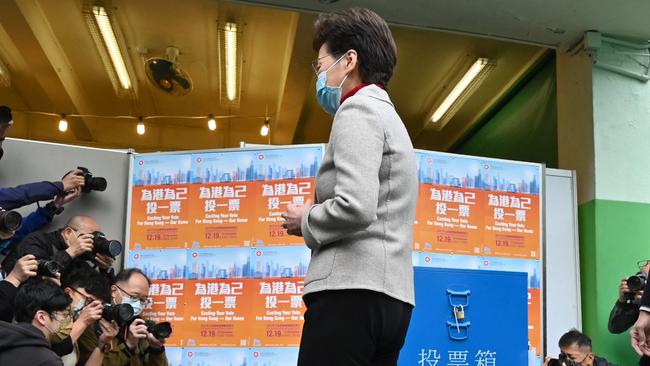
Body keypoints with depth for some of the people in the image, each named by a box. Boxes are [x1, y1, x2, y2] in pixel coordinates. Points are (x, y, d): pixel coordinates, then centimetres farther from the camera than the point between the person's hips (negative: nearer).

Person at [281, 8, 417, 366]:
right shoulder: (388, 117, 26)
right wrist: (316, 218, 13)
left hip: (353, 290, -10)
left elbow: (355, 207, -20)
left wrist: (305, 220, -2)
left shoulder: (358, 110, -4)